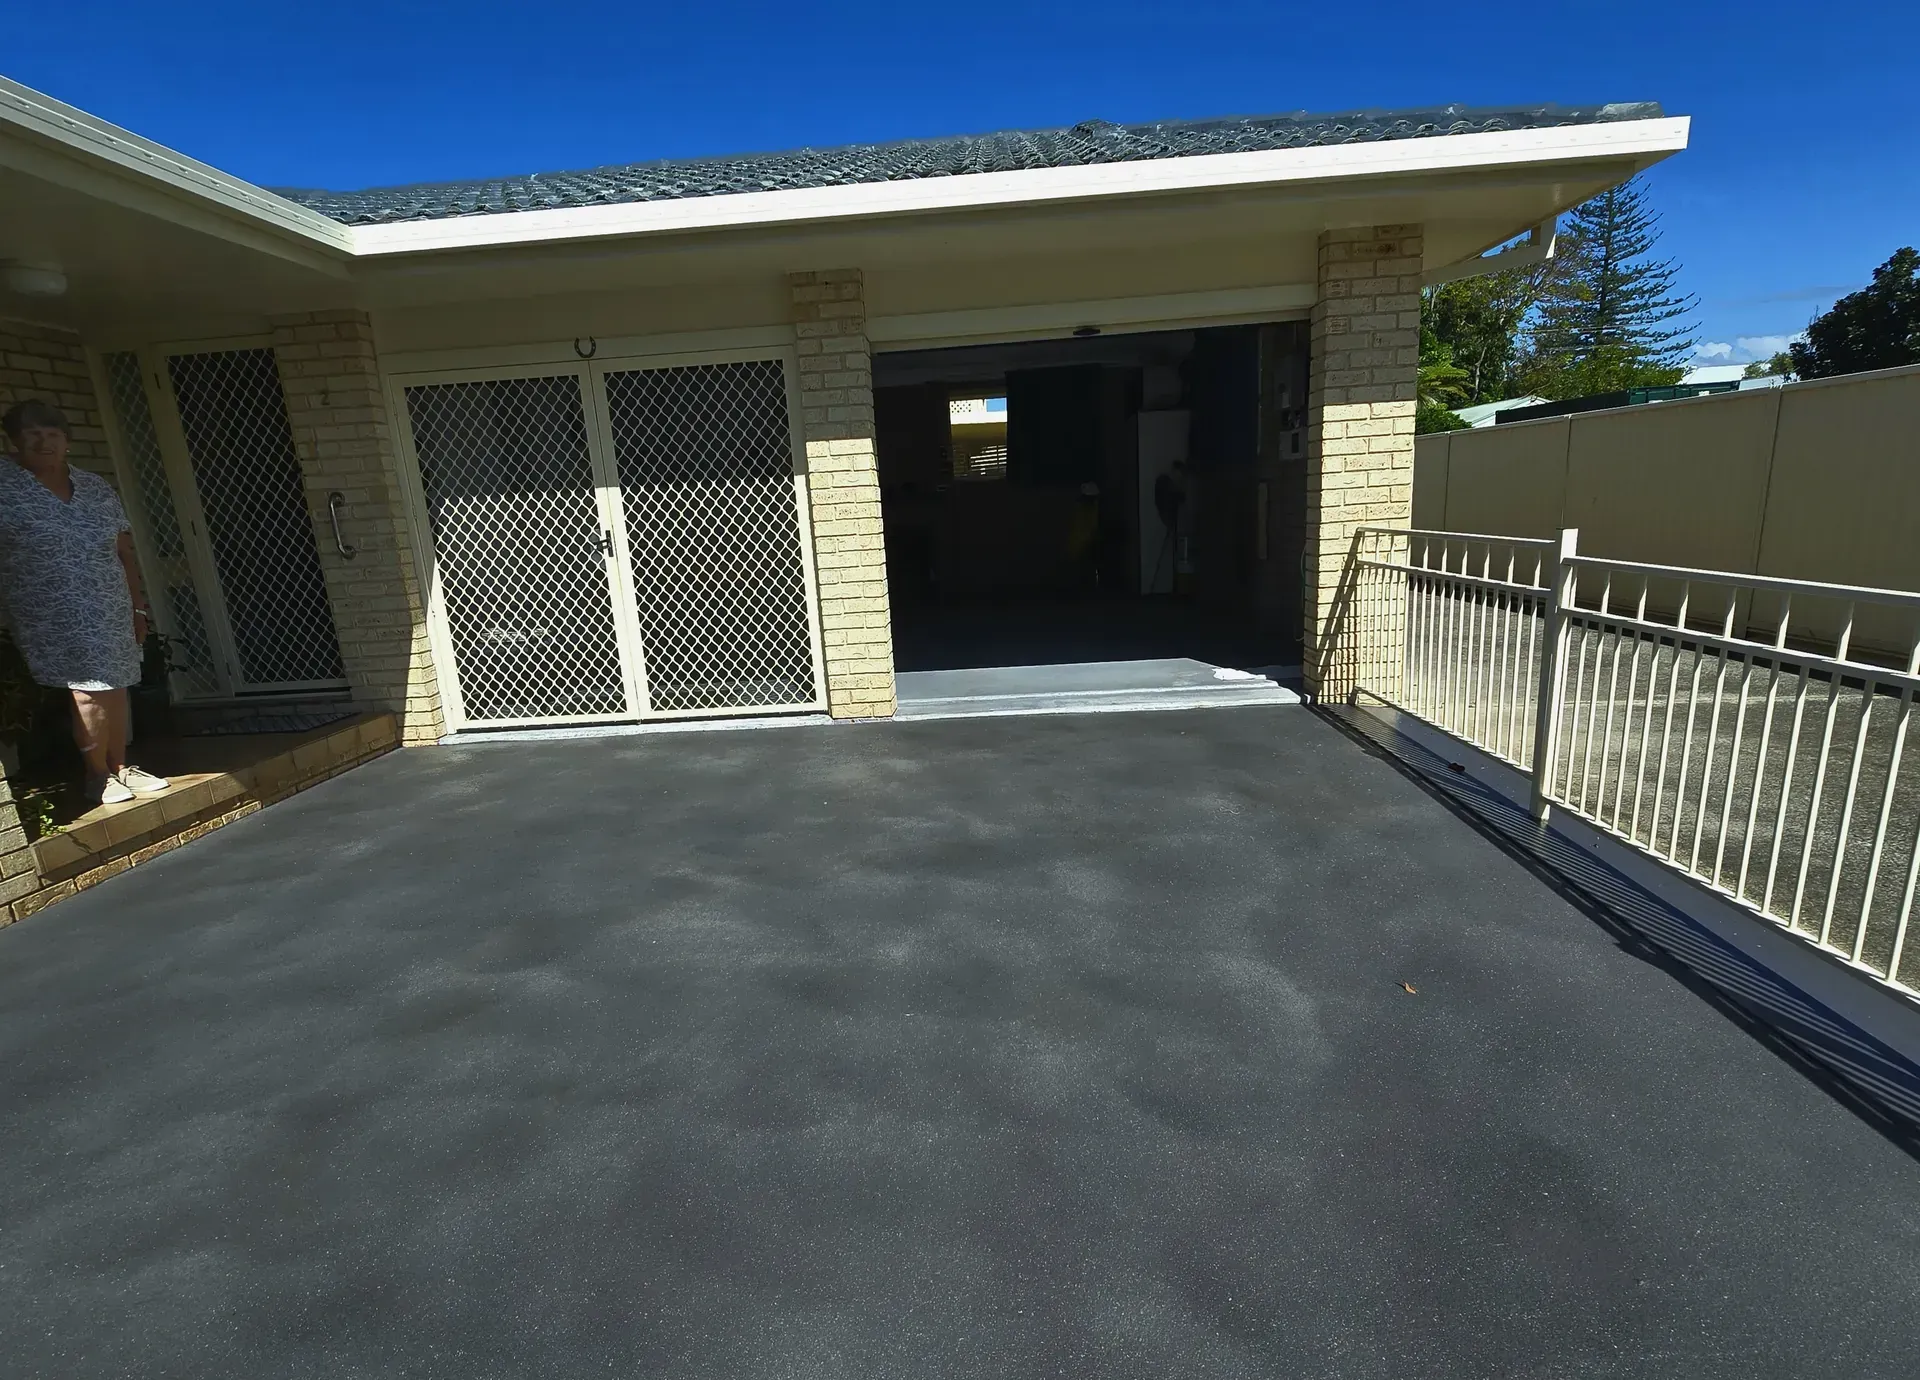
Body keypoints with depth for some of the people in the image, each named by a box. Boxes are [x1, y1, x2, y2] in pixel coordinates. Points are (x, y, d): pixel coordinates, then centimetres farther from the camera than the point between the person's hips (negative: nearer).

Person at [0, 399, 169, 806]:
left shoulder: (98, 489, 9)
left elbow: (124, 554, 12)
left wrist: (138, 606, 11)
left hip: (110, 613, 4)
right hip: (51, 619, -3)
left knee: (114, 688, 6)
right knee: (89, 693, -7)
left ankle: (120, 767, 17)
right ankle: (98, 776, 7)